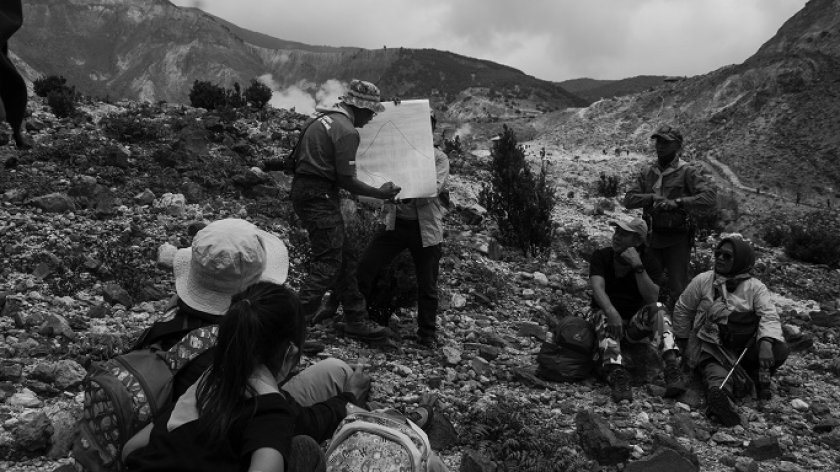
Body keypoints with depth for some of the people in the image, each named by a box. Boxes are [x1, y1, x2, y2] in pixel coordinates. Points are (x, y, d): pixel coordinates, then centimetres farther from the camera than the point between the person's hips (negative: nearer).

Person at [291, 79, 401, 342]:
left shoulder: (324, 118, 15)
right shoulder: (347, 131, -15)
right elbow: (346, 180, -16)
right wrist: (379, 193, -5)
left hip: (303, 190, 10)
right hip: (319, 195, -10)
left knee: (343, 258, 13)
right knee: (328, 263, -7)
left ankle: (356, 320, 19)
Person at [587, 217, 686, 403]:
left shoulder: (650, 263, 0)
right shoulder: (601, 256, -2)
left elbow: (652, 298, -16)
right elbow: (597, 287, -20)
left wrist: (638, 266, -26)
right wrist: (611, 311, -40)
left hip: (635, 324, 1)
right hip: (606, 316, -1)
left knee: (658, 309, -28)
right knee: (606, 317, -35)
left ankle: (671, 365, -42)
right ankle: (616, 374, -53)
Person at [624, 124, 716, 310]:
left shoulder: (687, 173, -6)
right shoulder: (647, 172, 8)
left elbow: (710, 198, -19)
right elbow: (629, 199, 0)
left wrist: (677, 202, -27)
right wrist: (652, 197, -16)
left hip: (677, 240, -4)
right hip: (652, 237, 4)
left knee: (678, 291, 2)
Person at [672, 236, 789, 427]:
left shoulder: (755, 287, 4)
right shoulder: (703, 280, 4)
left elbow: (769, 316, -11)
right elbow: (682, 310, 13)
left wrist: (766, 342, -31)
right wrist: (683, 341, 15)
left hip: (744, 348, 2)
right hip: (710, 348, -2)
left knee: (780, 349, -26)